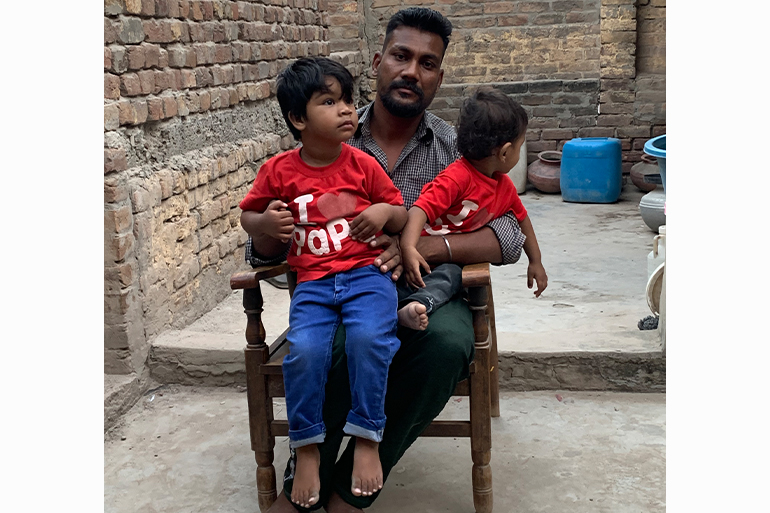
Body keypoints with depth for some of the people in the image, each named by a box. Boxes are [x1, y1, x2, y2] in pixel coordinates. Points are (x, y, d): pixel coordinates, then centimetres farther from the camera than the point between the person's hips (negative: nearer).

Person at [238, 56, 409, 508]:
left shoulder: (363, 165, 4)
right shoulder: (279, 171, 4)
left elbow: (402, 215, 14)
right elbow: (248, 213, 18)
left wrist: (385, 211, -10)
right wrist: (265, 222, -5)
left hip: (367, 273, 0)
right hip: (313, 283, 1)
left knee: (369, 339, -30)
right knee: (304, 350, -24)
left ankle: (367, 440, -11)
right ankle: (307, 450, -2)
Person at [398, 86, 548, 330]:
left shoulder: (504, 186, 13)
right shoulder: (457, 177, -15)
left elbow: (521, 219, 29)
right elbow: (423, 208, -25)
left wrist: (535, 262, 36)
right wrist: (408, 247, -40)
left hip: (454, 259, 5)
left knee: (452, 275, -31)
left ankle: (416, 305, -55)